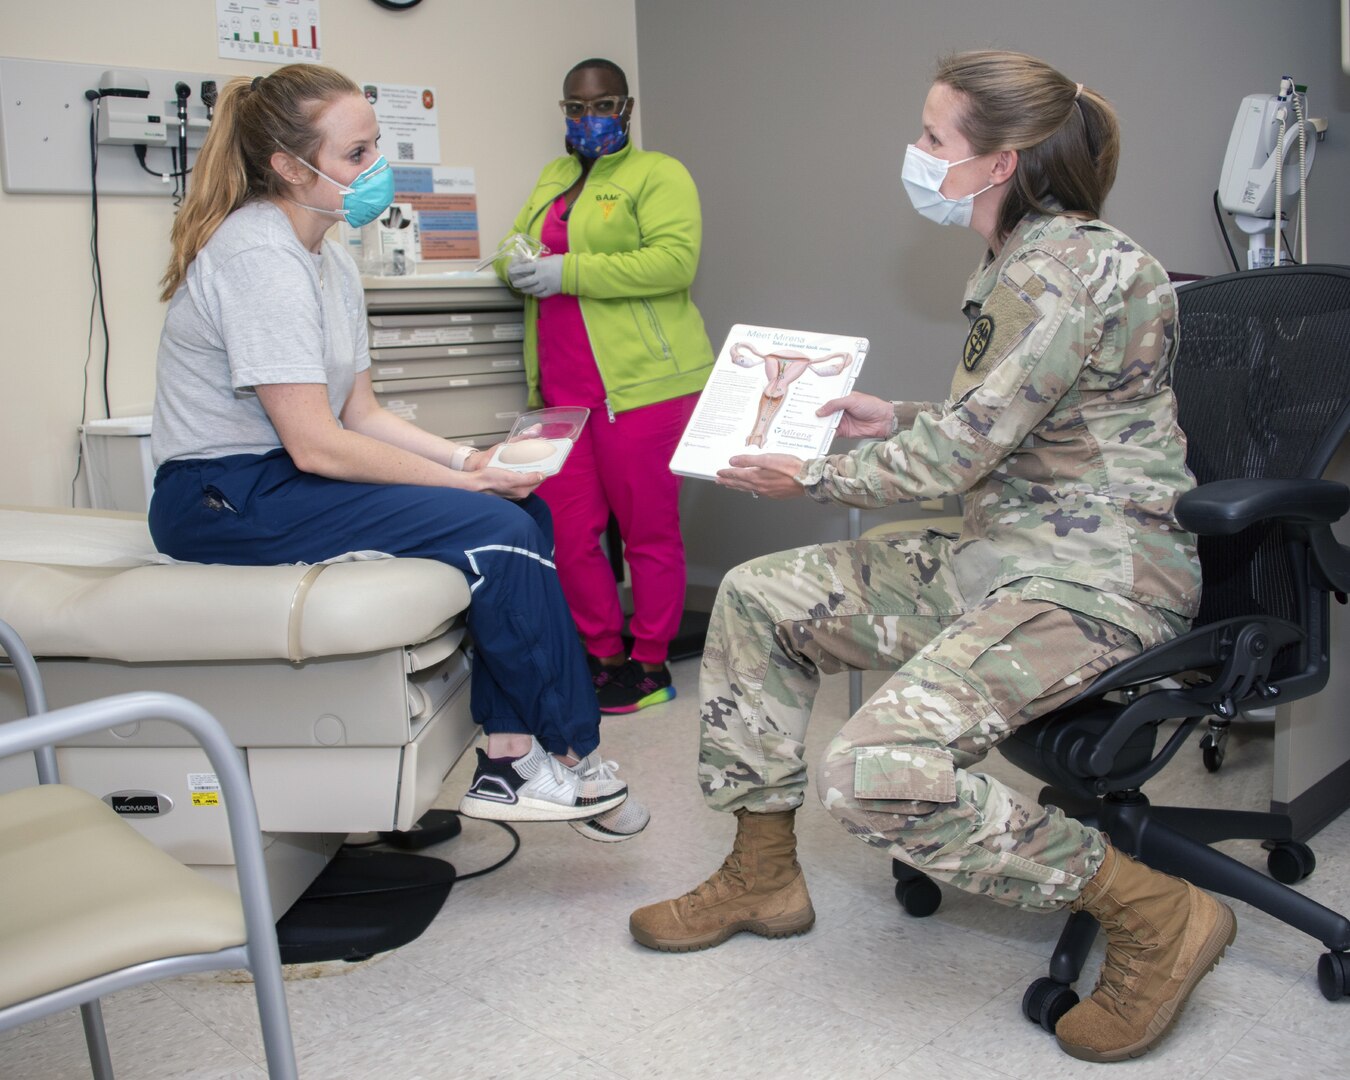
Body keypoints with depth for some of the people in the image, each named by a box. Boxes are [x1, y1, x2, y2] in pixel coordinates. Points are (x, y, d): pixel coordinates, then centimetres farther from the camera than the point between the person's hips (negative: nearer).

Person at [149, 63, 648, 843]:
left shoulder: (331, 260, 11)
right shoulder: (259, 256, -19)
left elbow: (363, 413, 11)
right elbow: (314, 444, -24)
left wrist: (468, 458, -5)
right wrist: (467, 481, -16)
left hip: (282, 480, 10)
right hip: (224, 499, -10)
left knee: (526, 509, -2)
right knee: (496, 531, -21)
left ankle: (511, 758, -5)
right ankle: (571, 760, -3)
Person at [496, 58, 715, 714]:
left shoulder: (658, 175, 0)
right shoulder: (552, 178, 22)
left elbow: (675, 261, -15)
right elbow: (511, 247, 26)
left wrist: (569, 272, -19)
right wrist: (518, 266, -1)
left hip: (641, 381, -6)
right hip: (563, 387, 7)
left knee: (647, 530, 1)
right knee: (566, 530, 4)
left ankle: (650, 665, 14)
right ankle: (603, 655, 19)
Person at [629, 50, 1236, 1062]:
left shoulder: (1069, 267, -18)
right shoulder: (1021, 261, 13)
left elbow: (958, 452, -19)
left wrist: (813, 476, -6)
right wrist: (895, 417, 18)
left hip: (1096, 579, -10)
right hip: (1001, 554, 11)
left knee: (878, 770, -28)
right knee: (760, 596, 7)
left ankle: (1155, 915, -10)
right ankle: (763, 877, 17)